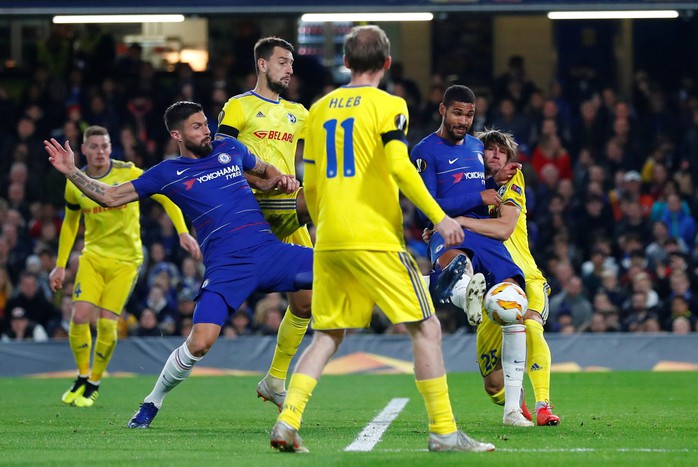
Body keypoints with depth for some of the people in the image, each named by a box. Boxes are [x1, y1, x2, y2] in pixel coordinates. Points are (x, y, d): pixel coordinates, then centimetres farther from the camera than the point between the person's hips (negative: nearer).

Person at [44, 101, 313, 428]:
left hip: (268, 251, 3)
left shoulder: (230, 150, 16)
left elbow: (264, 171, 34)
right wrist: (71, 172, 4)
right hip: (226, 266, -3)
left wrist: (280, 180, 12)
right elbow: (110, 197, 13)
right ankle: (153, 403, 4)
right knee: (200, 342, -21)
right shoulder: (168, 174, 9)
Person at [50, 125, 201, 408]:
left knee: (106, 322, -11)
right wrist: (60, 265, 15)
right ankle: (82, 377, 10)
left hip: (125, 260, -3)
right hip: (93, 256, 3)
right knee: (80, 316, -14)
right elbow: (70, 223, 16)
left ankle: (94, 384, 10)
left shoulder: (128, 174, -12)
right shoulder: (75, 184, 0)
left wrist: (183, 232, -16)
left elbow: (165, 196, -6)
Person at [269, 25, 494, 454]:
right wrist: (439, 216, -15)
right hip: (375, 239, -6)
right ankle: (444, 431, -2)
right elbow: (399, 166, -17)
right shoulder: (387, 105, -4)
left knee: (328, 335, 12)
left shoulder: (320, 109, 13)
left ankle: (287, 422, -2)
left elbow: (310, 183, 15)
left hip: (328, 241, 6)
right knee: (426, 328, 1)